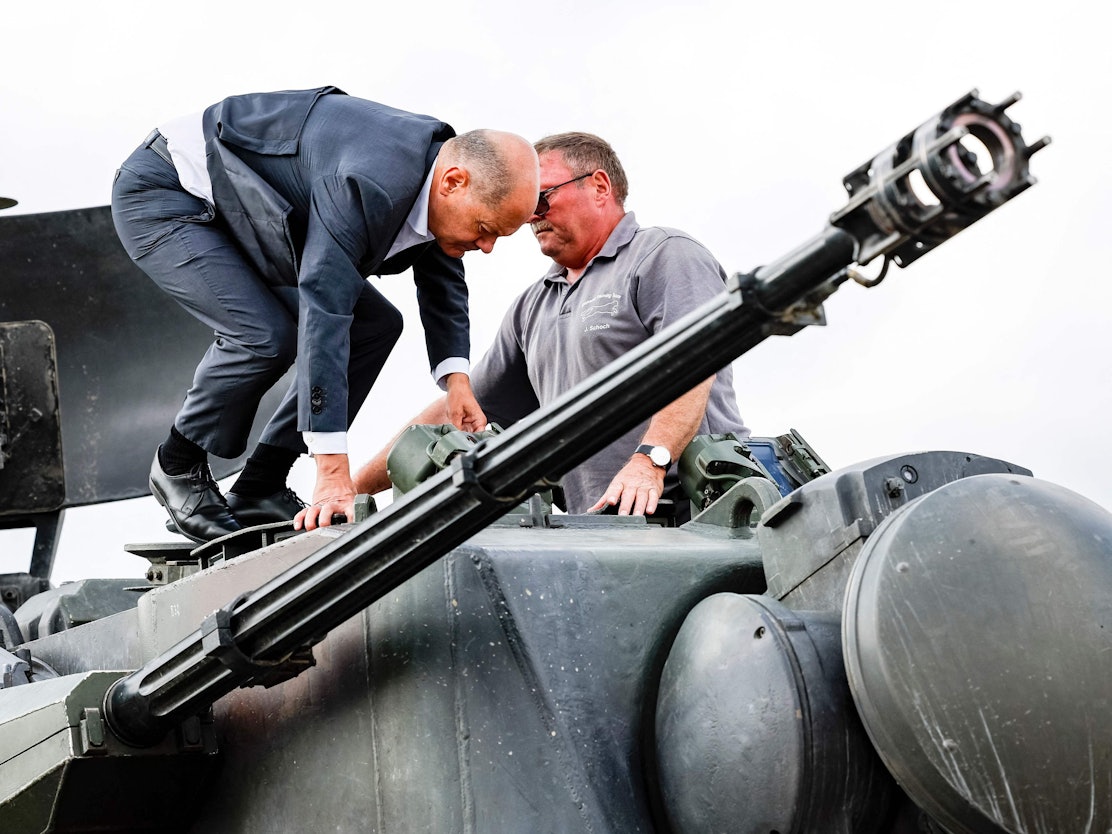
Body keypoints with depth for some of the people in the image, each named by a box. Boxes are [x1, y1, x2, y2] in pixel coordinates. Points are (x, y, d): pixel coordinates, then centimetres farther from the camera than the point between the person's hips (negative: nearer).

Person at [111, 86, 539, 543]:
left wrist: (456, 376, -6)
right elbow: (323, 306, -42)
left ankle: (258, 489, 5)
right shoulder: (366, 185, -37)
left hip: (236, 211, 9)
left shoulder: (442, 157, -8)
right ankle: (178, 467, -2)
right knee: (266, 334, -29)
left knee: (375, 324, 2)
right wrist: (333, 473, -43)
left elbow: (441, 274, 10)